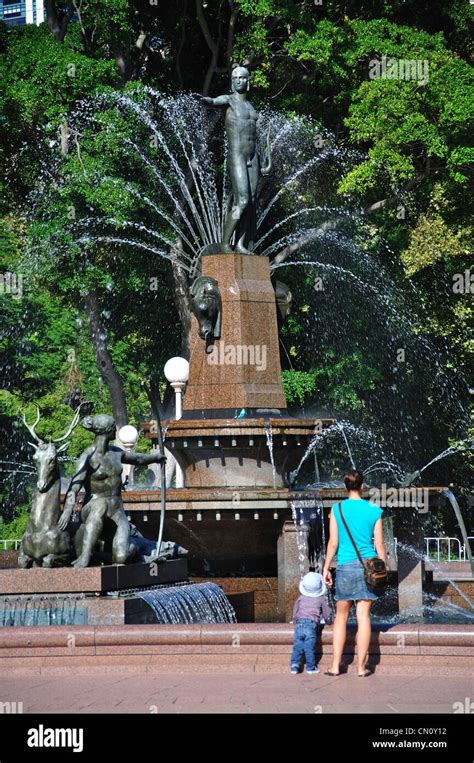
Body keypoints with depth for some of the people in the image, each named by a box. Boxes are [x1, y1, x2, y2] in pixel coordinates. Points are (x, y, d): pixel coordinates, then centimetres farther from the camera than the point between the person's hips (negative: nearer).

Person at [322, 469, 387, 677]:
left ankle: (335, 665, 8)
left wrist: (326, 568, 8)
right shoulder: (374, 510, 0)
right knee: (363, 616, 2)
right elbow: (379, 544, 2)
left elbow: (333, 543, -1)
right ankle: (361, 666, 4)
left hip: (346, 566, 0)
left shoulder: (337, 509, -2)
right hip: (368, 565, 0)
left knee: (341, 616, 9)